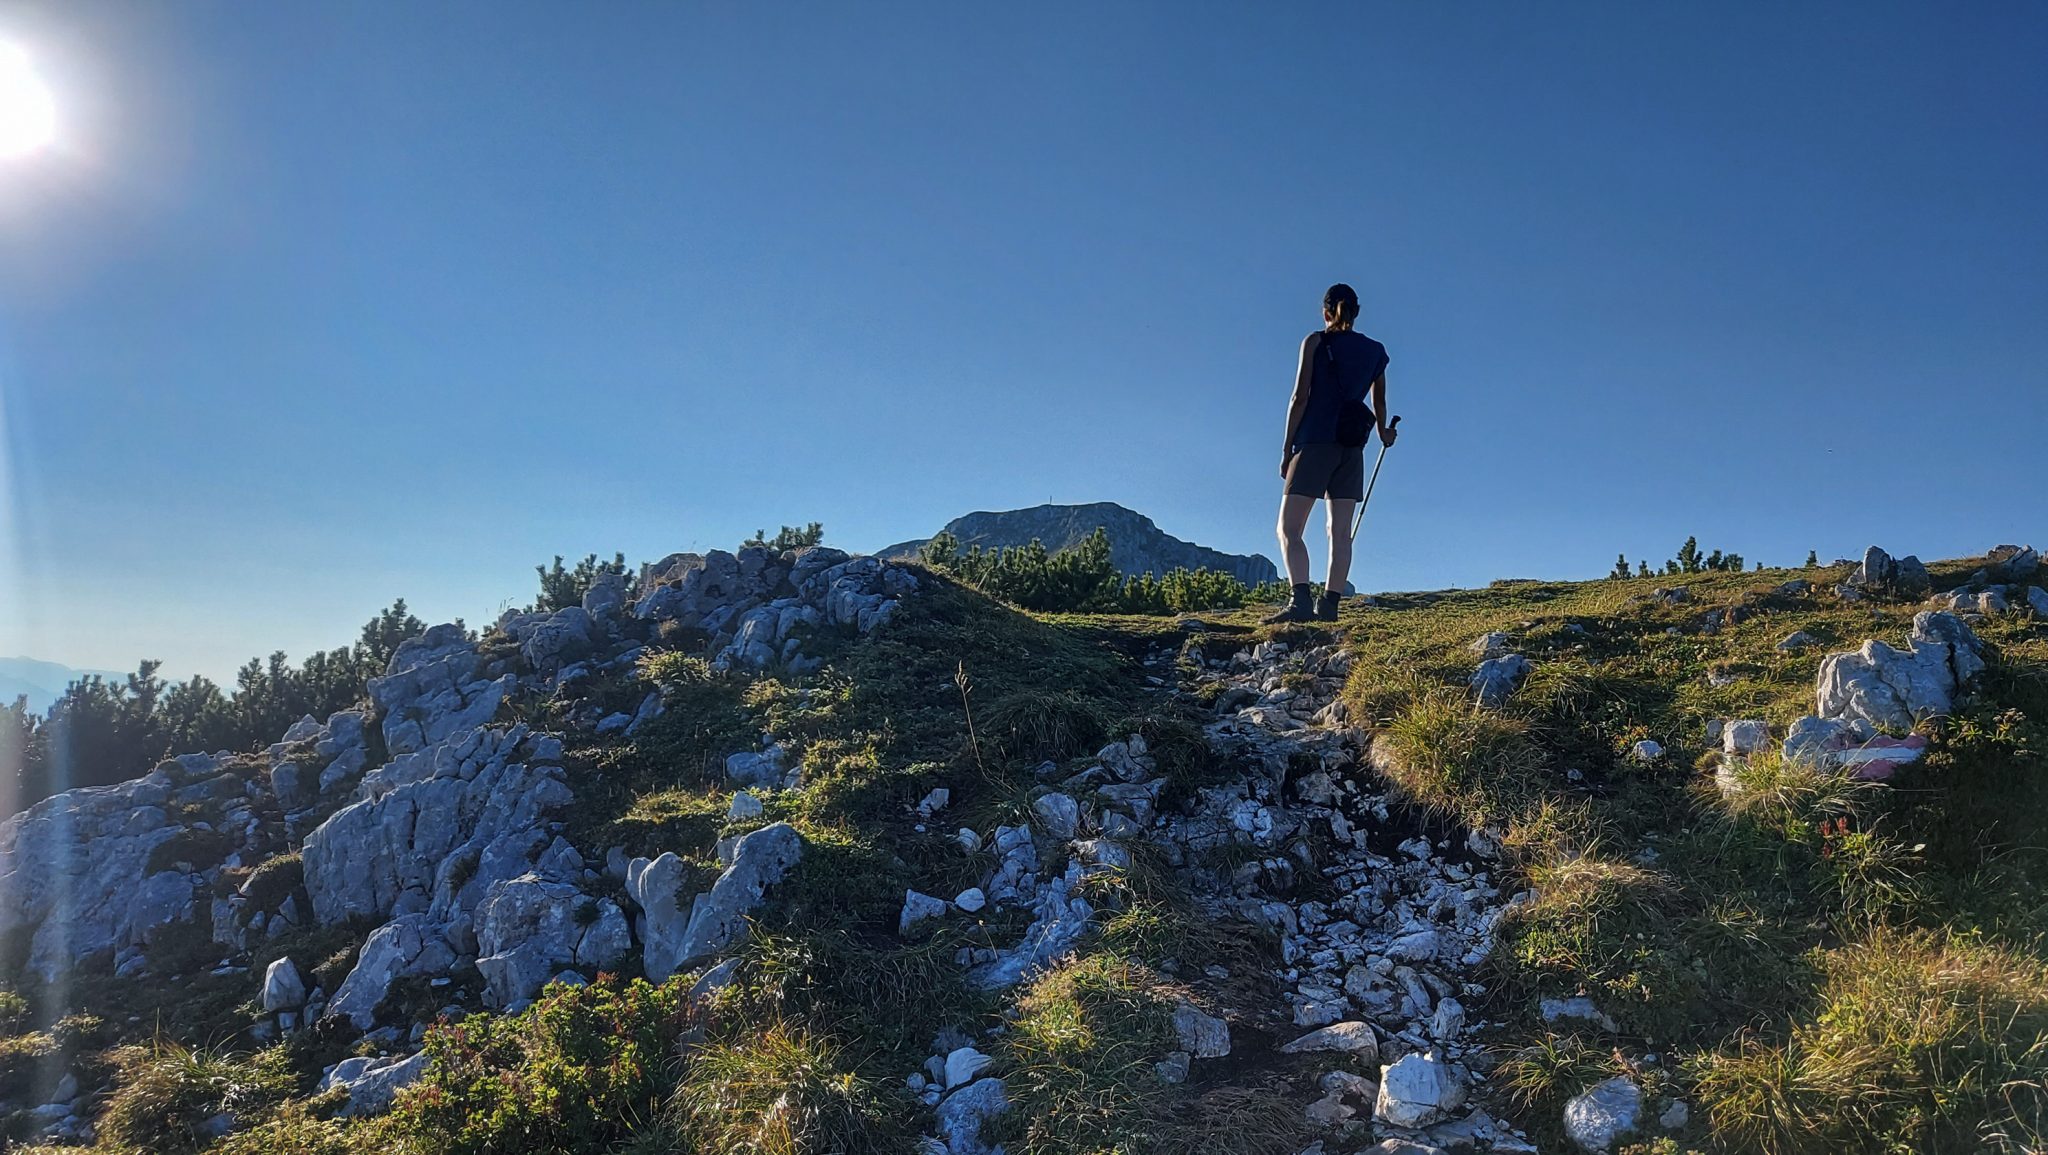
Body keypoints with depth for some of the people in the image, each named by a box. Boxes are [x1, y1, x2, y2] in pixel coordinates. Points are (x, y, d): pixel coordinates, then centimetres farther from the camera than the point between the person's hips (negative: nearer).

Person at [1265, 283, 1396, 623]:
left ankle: (1300, 598, -26)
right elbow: (1379, 402, 22)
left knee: (1289, 528, -8)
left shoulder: (1315, 342, 1)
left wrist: (1287, 447, -2)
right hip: (1352, 446, 5)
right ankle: (1329, 605, 0)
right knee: (1341, 532, 5)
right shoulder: (1376, 351, 13)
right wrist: (1384, 433, 41)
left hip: (1315, 441, -4)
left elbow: (1300, 397, -5)